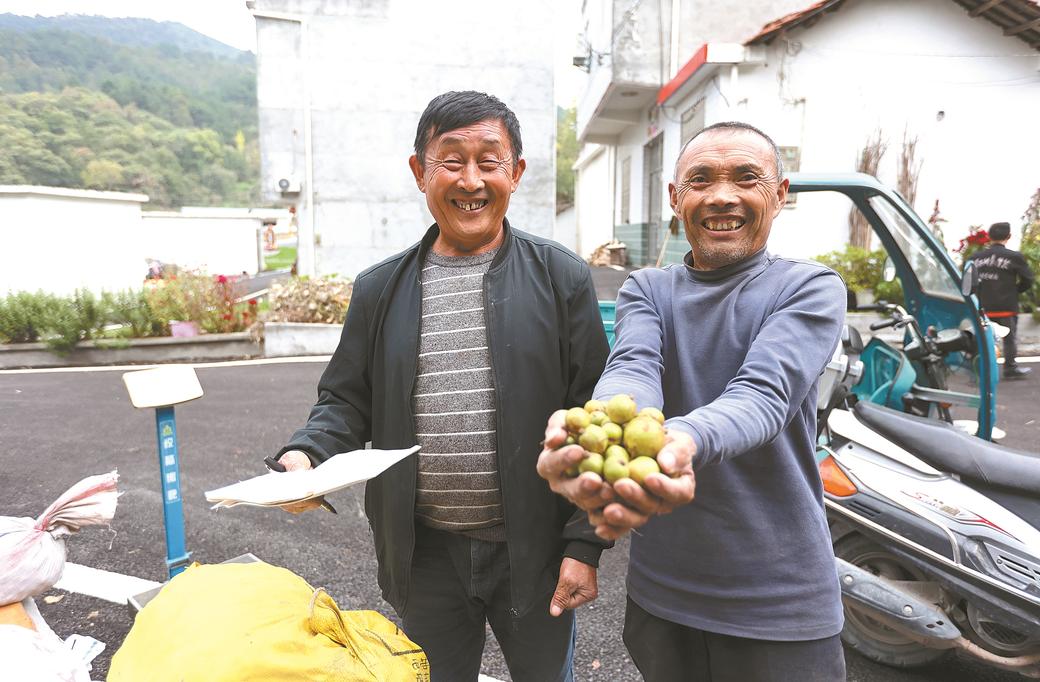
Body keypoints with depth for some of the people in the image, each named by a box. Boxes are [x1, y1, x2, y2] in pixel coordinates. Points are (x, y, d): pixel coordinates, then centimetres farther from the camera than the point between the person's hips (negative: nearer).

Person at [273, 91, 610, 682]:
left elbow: (593, 417, -6)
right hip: (425, 554, 2)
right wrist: (306, 454, -14)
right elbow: (347, 399, 8)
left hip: (534, 550, -1)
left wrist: (584, 544, -8)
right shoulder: (380, 288, 2)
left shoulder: (562, 278, -5)